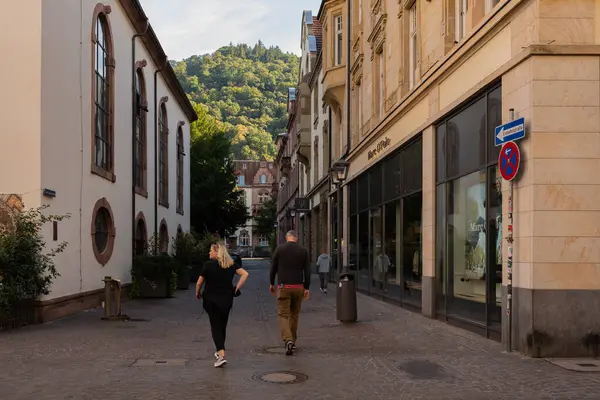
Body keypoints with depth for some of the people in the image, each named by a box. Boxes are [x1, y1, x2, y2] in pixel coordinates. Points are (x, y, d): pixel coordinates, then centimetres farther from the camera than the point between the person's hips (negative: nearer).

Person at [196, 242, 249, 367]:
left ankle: (221, 355, -15)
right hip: (227, 300, 4)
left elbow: (199, 282, -6)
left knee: (215, 326, -2)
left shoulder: (208, 264, -8)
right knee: (222, 326, 18)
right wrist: (237, 288, 1)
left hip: (211, 300, -4)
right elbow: (245, 274, -3)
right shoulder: (231, 265, 4)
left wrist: (197, 294, 12)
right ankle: (220, 351, 31)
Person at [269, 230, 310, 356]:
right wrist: (307, 288, 6)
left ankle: (288, 340, -23)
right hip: (298, 287, 2)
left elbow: (273, 268, 2)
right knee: (294, 315, 16)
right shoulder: (303, 251, 3)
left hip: (283, 287, -2)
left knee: (283, 314, -2)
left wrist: (272, 284, 14)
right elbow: (307, 271, 1)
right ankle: (293, 341, 23)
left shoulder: (279, 249, -1)